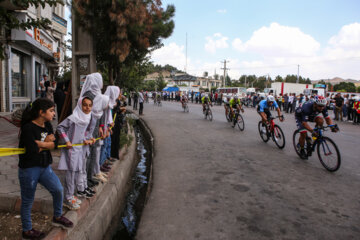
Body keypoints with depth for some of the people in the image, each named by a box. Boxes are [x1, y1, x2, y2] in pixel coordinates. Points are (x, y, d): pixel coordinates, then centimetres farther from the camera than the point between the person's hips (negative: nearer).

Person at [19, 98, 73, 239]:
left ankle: (57, 217, 30)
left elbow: (55, 144, -5)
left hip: (45, 167, 7)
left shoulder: (47, 125, 3)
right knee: (27, 201, 10)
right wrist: (47, 142, -11)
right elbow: (32, 150, -26)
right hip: (29, 169, -7)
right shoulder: (28, 128, -21)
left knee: (58, 190, 5)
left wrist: (41, 143, -19)